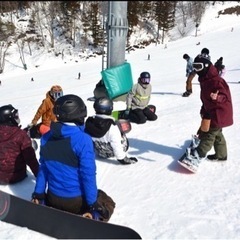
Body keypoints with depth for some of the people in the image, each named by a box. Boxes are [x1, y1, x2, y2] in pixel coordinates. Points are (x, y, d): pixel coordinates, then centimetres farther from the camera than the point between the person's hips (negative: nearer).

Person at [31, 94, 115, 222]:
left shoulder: (46, 137, -5)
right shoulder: (83, 140, -23)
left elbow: (43, 168, 4)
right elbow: (88, 175, -19)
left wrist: (38, 193, 14)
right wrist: (93, 204, -9)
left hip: (53, 198, 5)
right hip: (77, 200, -5)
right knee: (108, 203, 22)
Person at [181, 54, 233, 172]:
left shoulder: (216, 81, -23)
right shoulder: (205, 80, 7)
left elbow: (225, 96, -25)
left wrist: (217, 97, -46)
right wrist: (204, 110, 19)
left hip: (218, 114, -10)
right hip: (211, 112, 10)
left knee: (208, 133, -4)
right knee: (216, 134, 17)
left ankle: (199, 154, 4)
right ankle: (221, 155, 29)